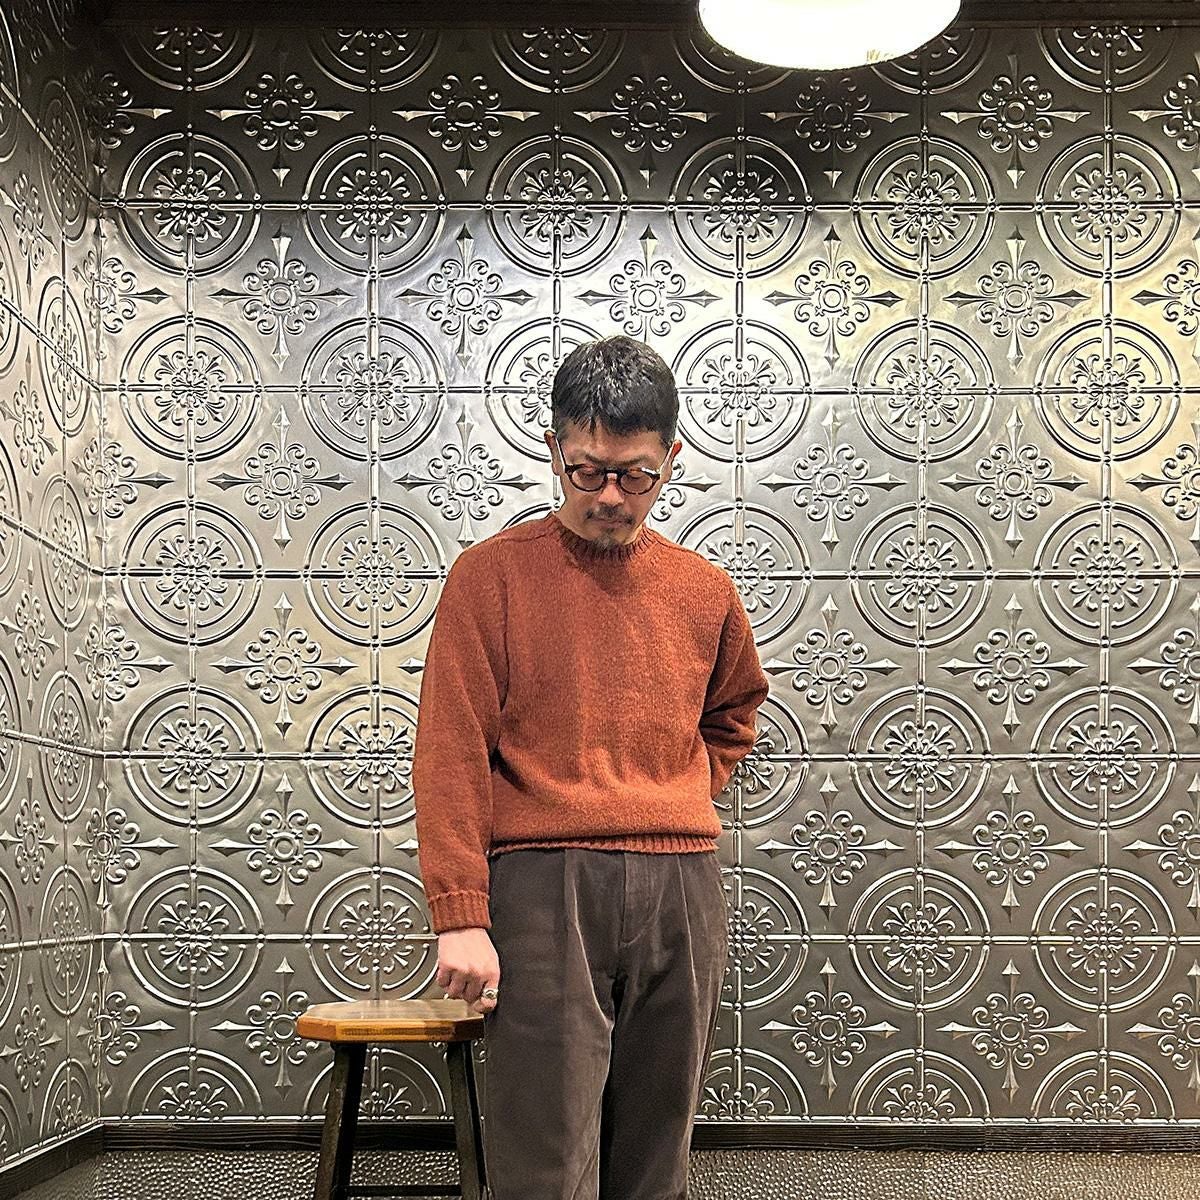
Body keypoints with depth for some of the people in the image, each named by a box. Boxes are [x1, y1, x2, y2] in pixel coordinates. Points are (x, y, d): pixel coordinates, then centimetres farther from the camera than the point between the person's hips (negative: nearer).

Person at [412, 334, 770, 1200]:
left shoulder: (704, 590, 11)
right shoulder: (493, 573, 0)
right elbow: (450, 754, -5)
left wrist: (683, 802, 13)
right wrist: (461, 917, -12)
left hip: (681, 892, 4)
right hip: (544, 890, -4)